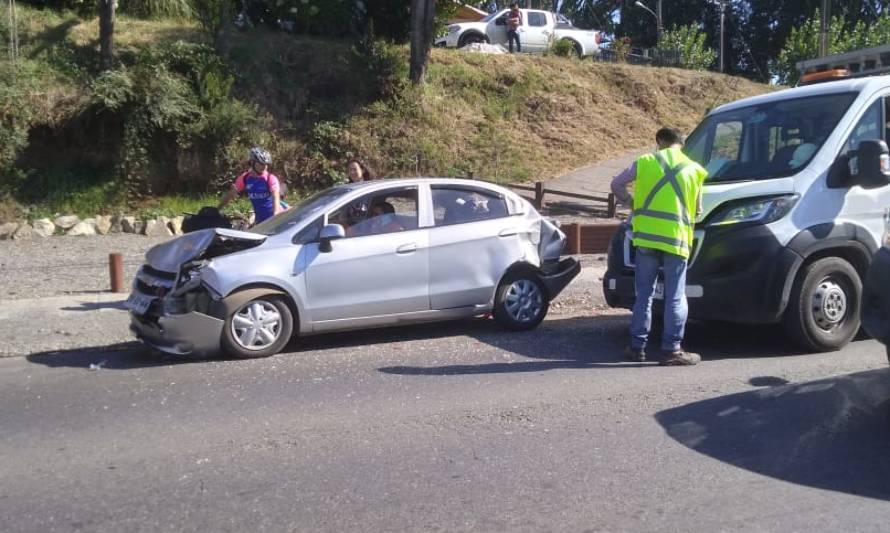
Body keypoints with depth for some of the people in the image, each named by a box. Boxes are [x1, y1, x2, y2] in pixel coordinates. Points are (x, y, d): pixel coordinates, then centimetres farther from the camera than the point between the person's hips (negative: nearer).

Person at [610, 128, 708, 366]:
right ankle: (672, 350, 2)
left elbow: (616, 184, 13)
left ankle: (637, 346, 12)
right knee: (675, 298, 3)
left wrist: (631, 202, 25)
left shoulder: (645, 162, 6)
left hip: (646, 235, 1)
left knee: (644, 295, 9)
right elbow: (697, 209, 15)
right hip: (676, 238, 0)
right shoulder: (694, 170, 9)